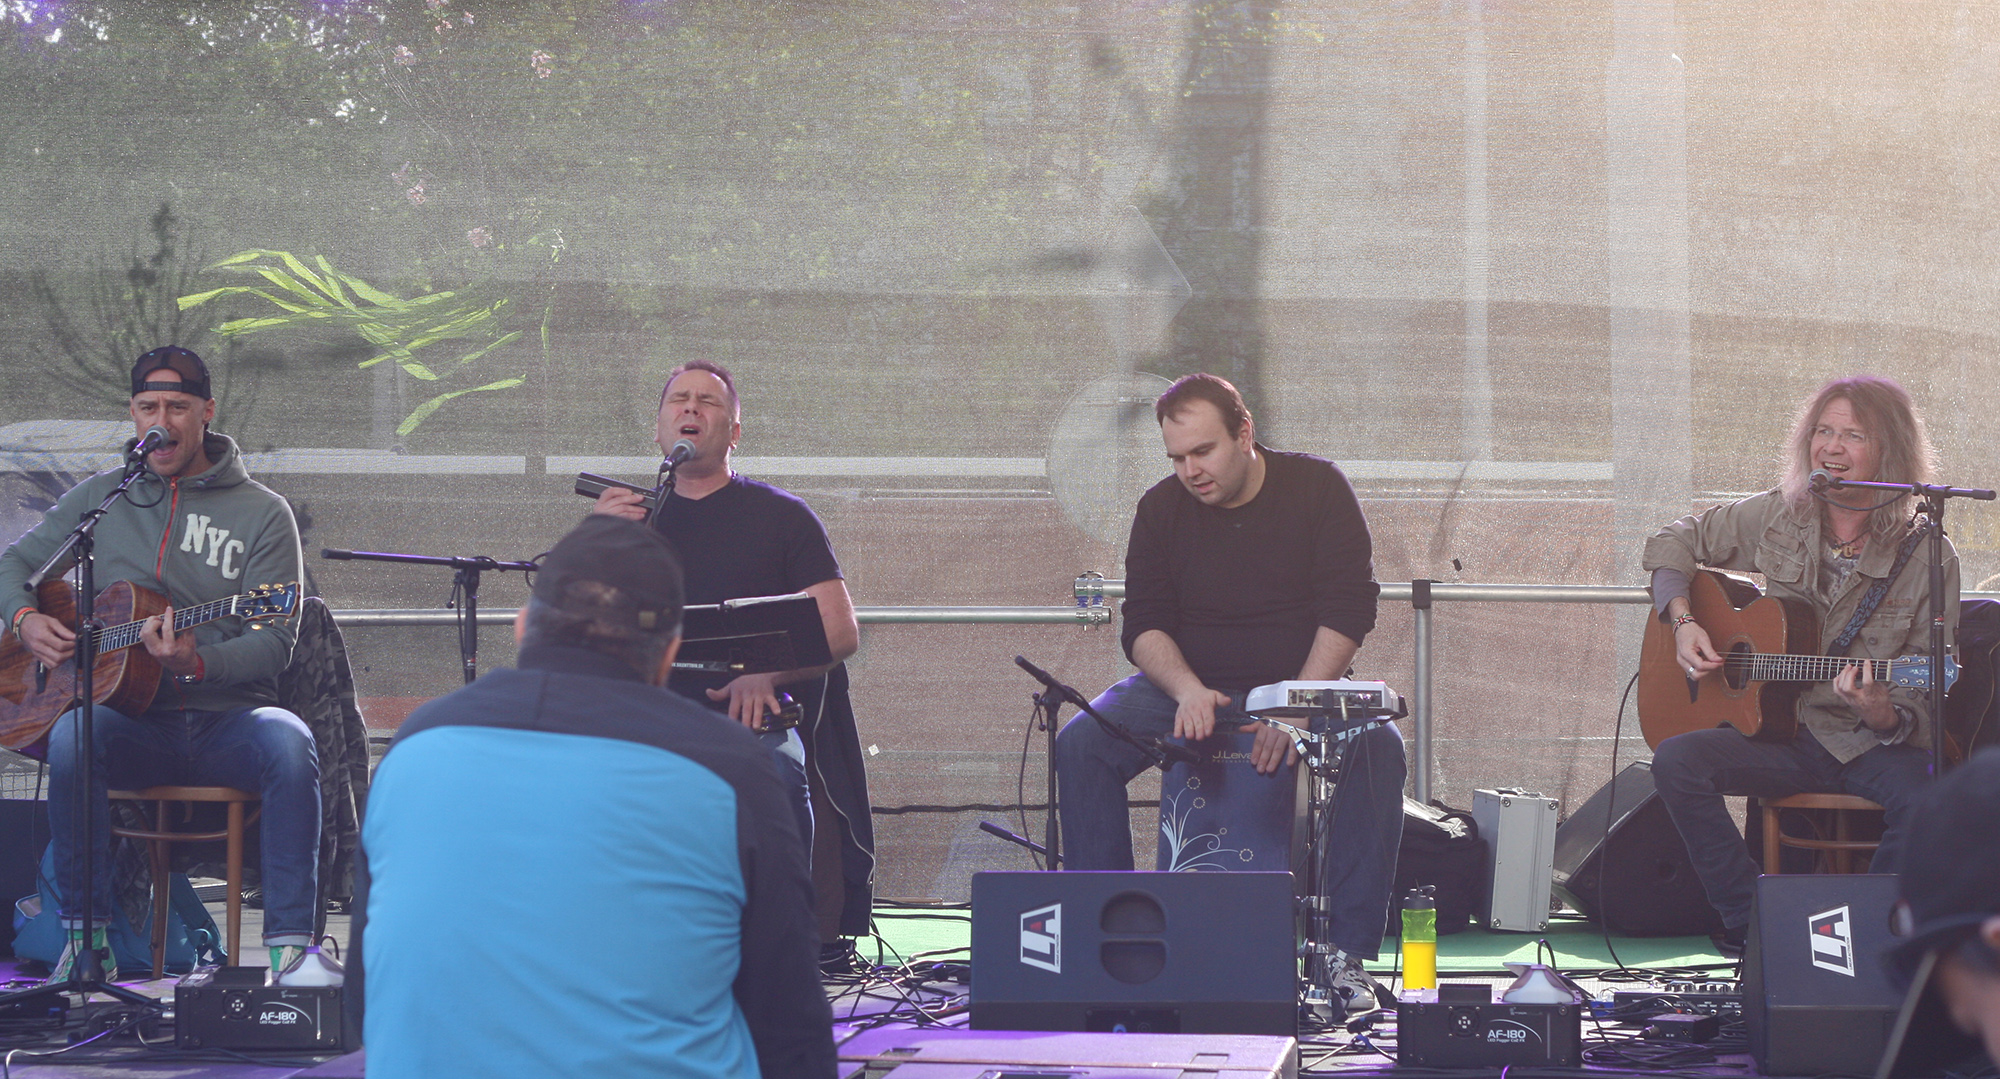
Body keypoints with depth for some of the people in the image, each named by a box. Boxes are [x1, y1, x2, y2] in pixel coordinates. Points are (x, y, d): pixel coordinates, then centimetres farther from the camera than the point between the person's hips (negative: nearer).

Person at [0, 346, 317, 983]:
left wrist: (196, 660, -23)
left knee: (288, 743, -35)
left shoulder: (262, 513, 4)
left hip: (225, 718, -1)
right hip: (133, 723, 1)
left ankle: (291, 945, -32)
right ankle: (86, 940, -24)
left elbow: (274, 644, -3)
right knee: (72, 735, -34)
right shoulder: (101, 498, 13)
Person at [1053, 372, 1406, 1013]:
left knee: (1378, 747, -33)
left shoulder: (1317, 489, -6)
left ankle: (1349, 953, -27)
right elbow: (1144, 626, -2)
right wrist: (1188, 690, -23)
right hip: (1189, 684, 2)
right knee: (1080, 743, -22)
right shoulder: (1162, 510, 1)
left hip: (1305, 680, -2)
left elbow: (1350, 609, -12)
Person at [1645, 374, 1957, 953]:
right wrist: (1682, 622, 1)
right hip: (1782, 733, 3)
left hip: (1870, 746, -3)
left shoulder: (1927, 558, -7)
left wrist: (1882, 715, -29)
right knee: (1675, 761, -25)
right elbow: (1674, 542, 18)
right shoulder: (1776, 516, 2)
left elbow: (1923, 705, -6)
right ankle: (1753, 923, -16)